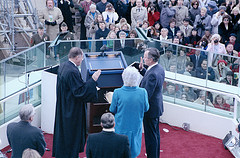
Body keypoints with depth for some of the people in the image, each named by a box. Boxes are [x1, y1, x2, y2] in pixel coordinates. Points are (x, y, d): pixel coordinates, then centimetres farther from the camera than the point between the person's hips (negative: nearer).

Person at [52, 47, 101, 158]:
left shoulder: (62, 67, 4)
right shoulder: (73, 72, -26)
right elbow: (79, 92, -25)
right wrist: (93, 80, -22)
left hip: (63, 109, 10)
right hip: (73, 110, -10)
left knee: (63, 130, 20)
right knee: (72, 134, 3)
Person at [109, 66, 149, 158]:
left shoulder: (117, 93, -23)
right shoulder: (143, 92, -20)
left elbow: (112, 110, -8)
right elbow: (146, 109, -3)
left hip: (121, 127, -1)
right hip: (136, 127, 1)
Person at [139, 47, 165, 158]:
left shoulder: (153, 74, -30)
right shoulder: (159, 68, 0)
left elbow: (146, 95, -28)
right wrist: (142, 70, 4)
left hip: (151, 109, -10)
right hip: (157, 107, 10)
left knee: (151, 135, 4)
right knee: (155, 133, 23)